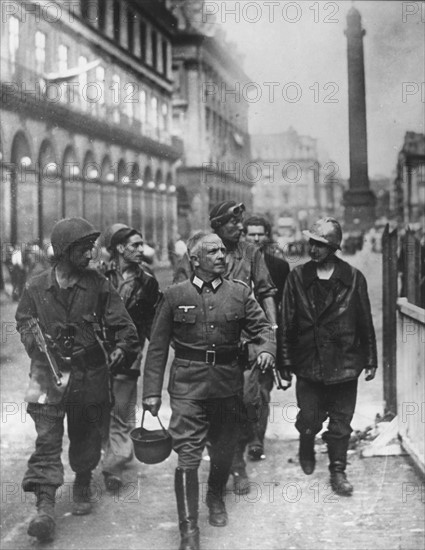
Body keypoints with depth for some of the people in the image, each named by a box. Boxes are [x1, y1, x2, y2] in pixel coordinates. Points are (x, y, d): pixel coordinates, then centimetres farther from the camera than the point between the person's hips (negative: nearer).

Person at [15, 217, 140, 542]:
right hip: (50, 374, -1)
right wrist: (38, 342, -9)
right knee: (47, 439, -7)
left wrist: (122, 347, -12)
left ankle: (82, 488, 37)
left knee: (87, 437, 14)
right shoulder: (36, 288, -1)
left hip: (91, 376, 1)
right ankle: (45, 506, -7)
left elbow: (122, 324, 1)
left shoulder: (99, 286, -2)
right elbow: (24, 322, 8)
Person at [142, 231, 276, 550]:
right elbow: (158, 346, 3)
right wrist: (152, 390, -1)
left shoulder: (240, 292, 5)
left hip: (228, 383, 3)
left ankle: (216, 497, 46)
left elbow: (262, 326, 3)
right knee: (188, 456, -9)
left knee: (224, 449, 17)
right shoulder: (176, 295, 1)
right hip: (188, 384, -2)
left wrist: (266, 348, -21)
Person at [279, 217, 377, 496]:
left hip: (344, 364, 0)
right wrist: (285, 361, -1)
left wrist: (370, 360, 5)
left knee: (341, 422, 6)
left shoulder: (353, 278, -1)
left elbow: (365, 323, 4)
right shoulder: (298, 277, 0)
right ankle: (307, 446, 36)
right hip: (308, 364, 0)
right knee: (309, 420, 3)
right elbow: (287, 323, 1)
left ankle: (338, 471, 21)